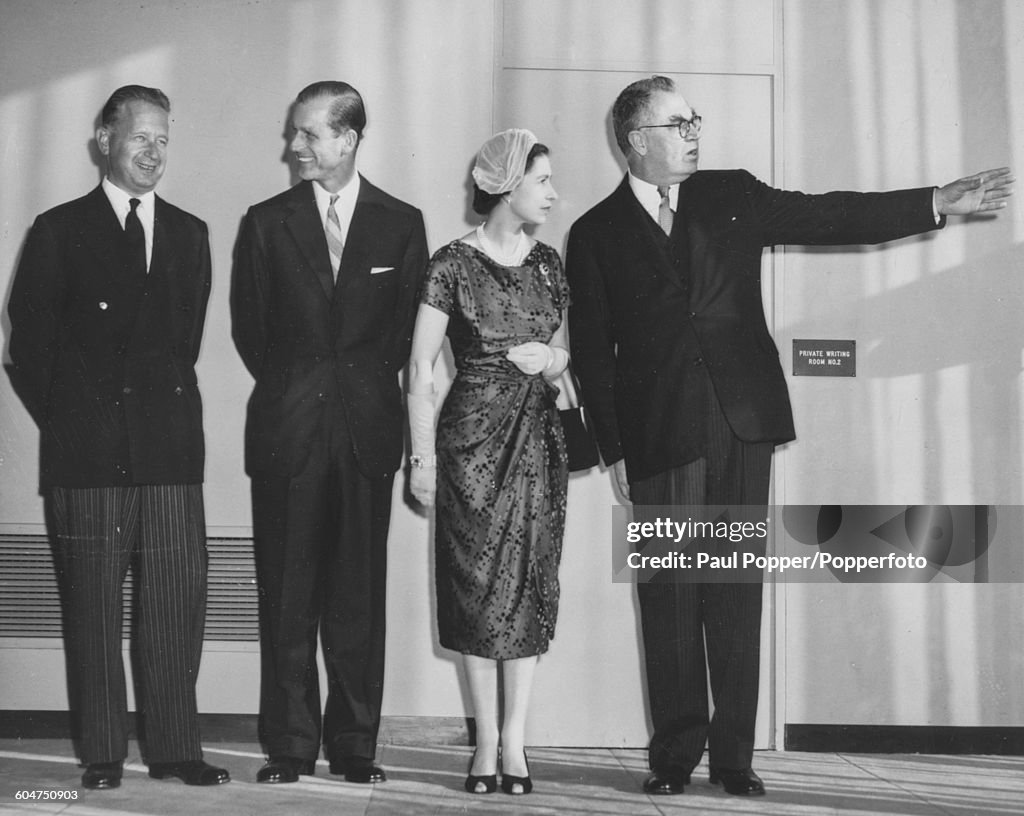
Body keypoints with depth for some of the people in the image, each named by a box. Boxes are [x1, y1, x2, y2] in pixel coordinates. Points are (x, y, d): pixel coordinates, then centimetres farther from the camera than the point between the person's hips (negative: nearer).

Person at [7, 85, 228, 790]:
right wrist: (68, 421, 2)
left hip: (170, 447, 3)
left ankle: (176, 749, 9)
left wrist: (165, 407, 8)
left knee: (177, 601, 1)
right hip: (85, 453, -2)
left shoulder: (189, 234, 15)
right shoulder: (60, 230, 6)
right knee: (92, 607, 2)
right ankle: (102, 754, 11)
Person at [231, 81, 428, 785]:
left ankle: (355, 745, 11)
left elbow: (406, 330, 9)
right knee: (287, 594, 1)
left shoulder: (401, 223, 7)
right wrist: (292, 389, 6)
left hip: (367, 428, 0)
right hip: (287, 430, 0)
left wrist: (361, 383, 4)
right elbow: (249, 327, 11)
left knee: (360, 593, 3)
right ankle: (290, 746, 9)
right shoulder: (267, 223, 8)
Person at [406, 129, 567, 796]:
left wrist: (554, 360, -3)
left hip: (539, 436, 4)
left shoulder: (547, 262, 10)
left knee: (531, 585, 2)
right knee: (479, 584, 0)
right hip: (473, 437, -4)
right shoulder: (454, 264, -5)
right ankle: (487, 742, 9)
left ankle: (515, 740, 8)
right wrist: (422, 457, -8)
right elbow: (421, 369, -4)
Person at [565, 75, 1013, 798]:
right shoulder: (596, 234, 6)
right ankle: (676, 751, 11)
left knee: (738, 589, 3)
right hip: (660, 434, -2)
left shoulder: (731, 196, 13)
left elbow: (826, 218, 9)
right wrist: (614, 450, -2)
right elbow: (593, 351, 4)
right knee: (669, 596, 0)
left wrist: (937, 202, 1)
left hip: (743, 419, 2)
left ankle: (735, 752, 9)